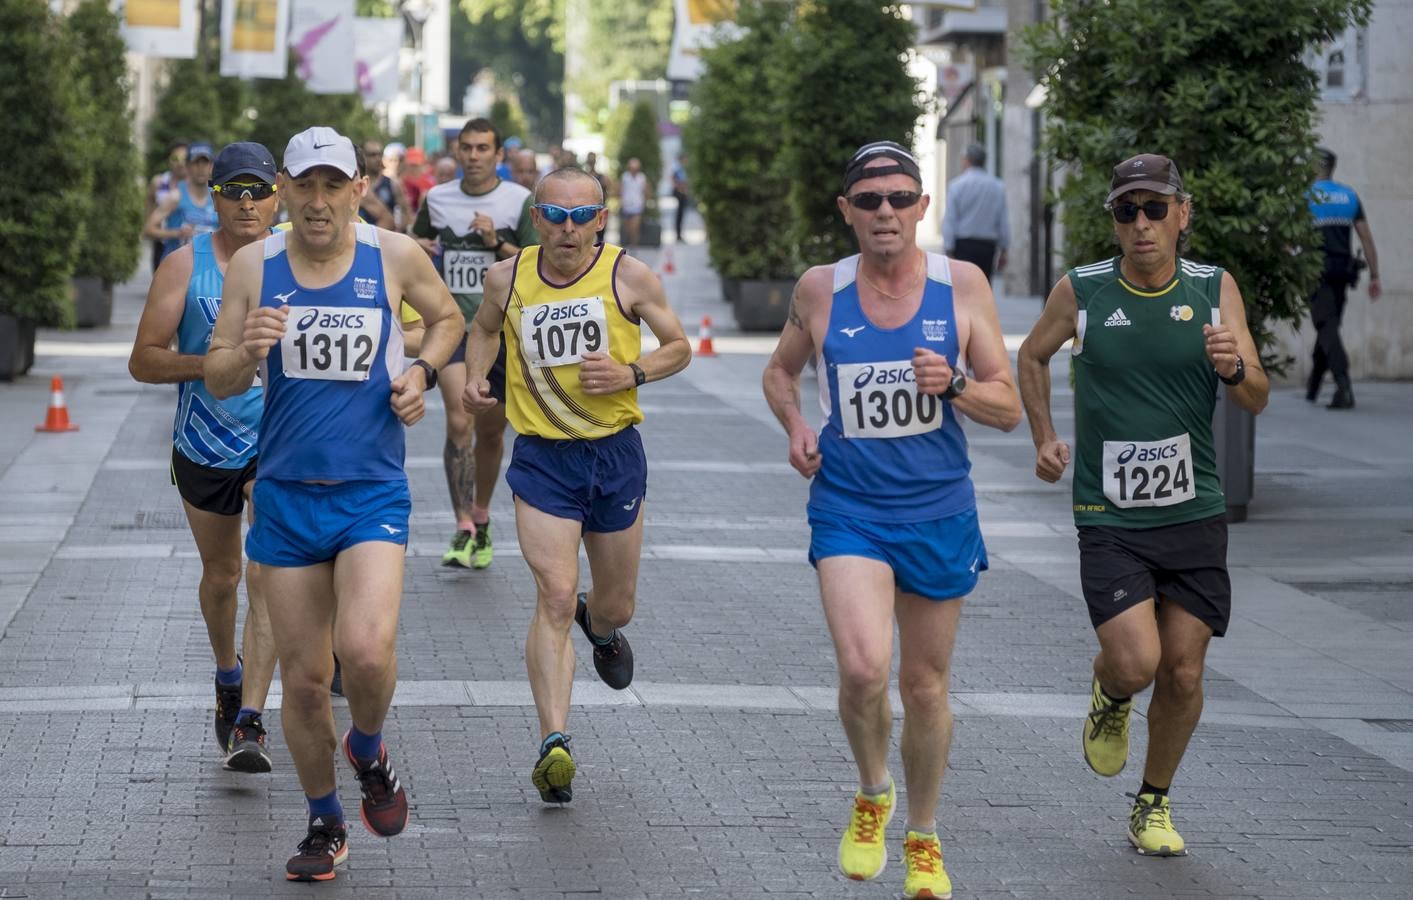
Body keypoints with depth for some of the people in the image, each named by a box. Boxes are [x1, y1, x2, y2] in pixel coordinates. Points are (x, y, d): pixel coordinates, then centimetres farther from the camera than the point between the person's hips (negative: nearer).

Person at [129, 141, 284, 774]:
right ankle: (228, 674, 47)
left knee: (267, 579, -13)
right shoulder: (185, 266, -7)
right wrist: (211, 364, -24)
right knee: (220, 575, 18)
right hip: (204, 444, 1)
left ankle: (250, 723, -15)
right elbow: (143, 361, -9)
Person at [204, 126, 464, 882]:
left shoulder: (395, 257, -4)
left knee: (366, 650, -23)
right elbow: (217, 380, 2)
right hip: (286, 493, 2)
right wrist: (248, 351, -20)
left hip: (372, 491, -2)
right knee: (302, 676, 6)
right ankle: (324, 825, 26)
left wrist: (422, 371, -4)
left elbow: (446, 317, 16)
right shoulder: (253, 266, -2)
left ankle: (368, 751, 11)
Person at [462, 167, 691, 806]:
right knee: (555, 597, -18)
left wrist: (631, 374, -14)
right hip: (542, 459, -1)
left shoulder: (628, 277, -6)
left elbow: (679, 347, 4)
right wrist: (476, 376, 2)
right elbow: (485, 328, 21)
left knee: (617, 605, 15)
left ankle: (600, 630, 55)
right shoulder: (508, 278, -1)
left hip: (615, 454, 1)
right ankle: (554, 743, -22)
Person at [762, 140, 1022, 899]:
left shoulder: (962, 286, -4)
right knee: (862, 667, -21)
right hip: (849, 509, -1)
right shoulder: (819, 290, -2)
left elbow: (1008, 408, -1)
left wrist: (953, 385, -20)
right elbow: (779, 370, 17)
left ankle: (923, 838, 32)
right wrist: (794, 427, -2)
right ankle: (871, 796, 8)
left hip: (938, 512, 1)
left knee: (925, 686, 10)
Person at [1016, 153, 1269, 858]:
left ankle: (1153, 805, 26)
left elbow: (1257, 399, -3)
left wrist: (1234, 369, -25)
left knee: (1183, 675, 4)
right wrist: (1044, 437, 4)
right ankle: (1109, 695, 20)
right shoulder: (1080, 291, -5)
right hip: (1110, 517, -2)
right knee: (1134, 663, -18)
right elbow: (1032, 357, 15)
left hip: (1194, 513, 2)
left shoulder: (1215, 290, -1)